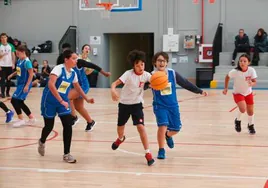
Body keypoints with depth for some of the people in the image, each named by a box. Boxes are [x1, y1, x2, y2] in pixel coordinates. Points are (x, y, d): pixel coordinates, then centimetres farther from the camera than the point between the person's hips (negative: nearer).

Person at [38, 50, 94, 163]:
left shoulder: (73, 73, 1)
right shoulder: (58, 69, -20)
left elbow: (77, 87, 20)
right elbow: (51, 84, -33)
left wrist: (87, 99, 17)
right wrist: (61, 101, -36)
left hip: (63, 101, 5)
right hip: (50, 101, -5)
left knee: (68, 125, -9)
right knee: (49, 126, 6)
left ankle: (66, 154, 1)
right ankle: (42, 142, 42)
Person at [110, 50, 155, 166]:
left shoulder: (146, 75, -13)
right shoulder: (128, 74, -22)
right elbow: (115, 83, -30)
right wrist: (113, 90, -52)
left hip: (137, 104, 0)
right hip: (124, 103, 0)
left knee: (141, 127, -16)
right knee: (120, 126, 18)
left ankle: (148, 153, -10)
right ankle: (121, 139, 56)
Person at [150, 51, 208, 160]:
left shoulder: (173, 73, -5)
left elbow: (185, 83, 5)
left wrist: (199, 91, 9)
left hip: (173, 105, 4)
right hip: (160, 106, -4)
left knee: (176, 128, 8)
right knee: (162, 126, -21)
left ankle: (168, 135, 46)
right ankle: (161, 150, -2)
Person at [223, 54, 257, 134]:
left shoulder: (251, 70, -22)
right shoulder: (235, 71, -26)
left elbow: (254, 82, -17)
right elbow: (227, 77, -7)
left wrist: (251, 83, -40)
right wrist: (226, 88, -4)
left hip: (248, 93, 3)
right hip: (238, 93, -3)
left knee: (250, 111, 12)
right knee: (243, 109, -25)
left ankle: (251, 125, 42)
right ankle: (238, 120, 8)